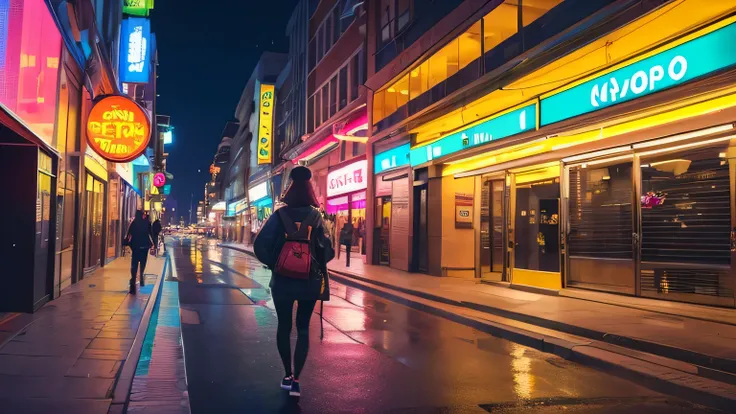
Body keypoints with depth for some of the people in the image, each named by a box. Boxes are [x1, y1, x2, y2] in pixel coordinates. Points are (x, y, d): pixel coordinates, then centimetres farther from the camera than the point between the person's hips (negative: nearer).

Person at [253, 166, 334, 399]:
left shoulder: (280, 215, -5)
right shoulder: (316, 216, -4)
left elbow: (260, 244, -10)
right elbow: (327, 251, -8)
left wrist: (272, 263, 5)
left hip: (282, 279, 0)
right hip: (309, 280, 0)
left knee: (284, 325, 15)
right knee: (303, 328, 7)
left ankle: (287, 375, 22)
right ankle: (295, 380, -1)